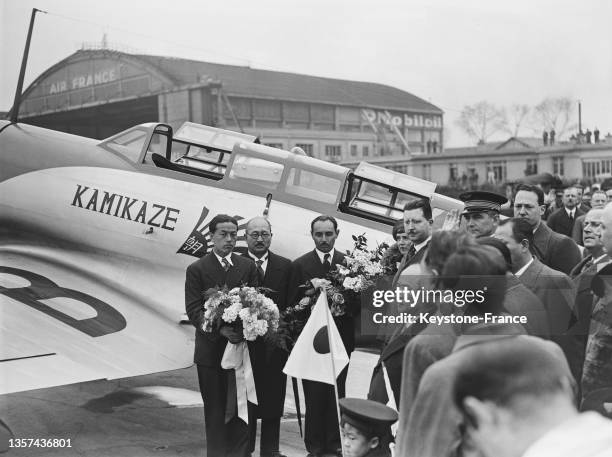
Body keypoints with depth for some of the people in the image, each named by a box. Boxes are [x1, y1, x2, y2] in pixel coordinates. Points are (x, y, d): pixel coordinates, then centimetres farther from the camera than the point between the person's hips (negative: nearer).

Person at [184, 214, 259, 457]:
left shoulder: (248, 267, 7)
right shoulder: (196, 269, -2)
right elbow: (193, 311, -9)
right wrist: (221, 330, -23)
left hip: (241, 344, 2)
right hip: (211, 349, -1)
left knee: (240, 407, 2)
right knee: (215, 410, 8)